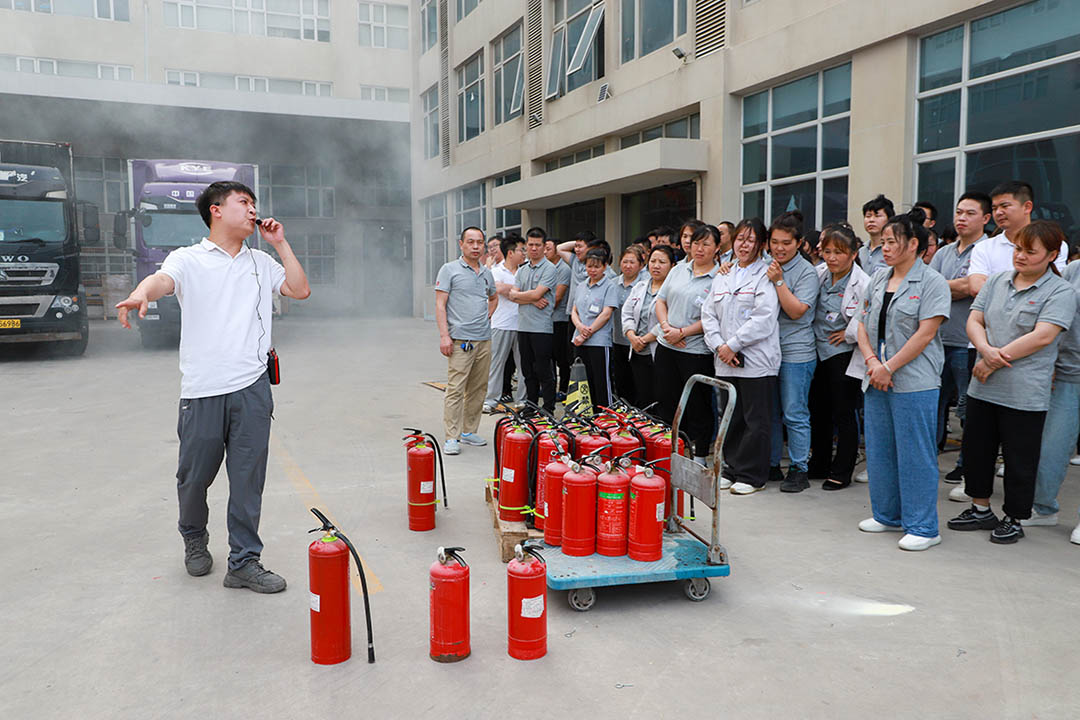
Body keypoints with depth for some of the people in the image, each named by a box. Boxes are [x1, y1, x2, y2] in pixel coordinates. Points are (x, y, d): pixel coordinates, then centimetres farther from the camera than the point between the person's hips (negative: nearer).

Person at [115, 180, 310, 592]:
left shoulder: (261, 262, 17)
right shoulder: (189, 259, 4)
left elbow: (300, 290, 10)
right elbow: (163, 279, -16)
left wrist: (280, 243, 9)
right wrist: (140, 294, -39)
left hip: (252, 387, 2)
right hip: (202, 389, -2)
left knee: (248, 478, 2)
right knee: (194, 476, 9)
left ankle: (244, 562, 10)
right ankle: (194, 538, 37)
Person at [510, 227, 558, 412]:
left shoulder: (549, 269, -6)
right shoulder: (522, 269, 16)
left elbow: (536, 294, -16)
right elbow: (513, 295, 4)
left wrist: (518, 295, 0)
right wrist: (532, 301, -11)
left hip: (542, 327, -7)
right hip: (523, 326, 7)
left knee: (544, 371, -3)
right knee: (528, 370, 13)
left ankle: (548, 410, 4)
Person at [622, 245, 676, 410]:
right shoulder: (639, 287, 16)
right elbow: (627, 314, 12)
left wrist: (645, 340, -13)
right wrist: (632, 337, -5)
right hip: (638, 354, 7)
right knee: (641, 401, 10)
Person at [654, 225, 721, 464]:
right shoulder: (678, 270, 11)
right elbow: (660, 301, 12)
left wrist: (683, 332, -16)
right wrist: (666, 326, -5)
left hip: (697, 352, -5)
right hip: (666, 347, 6)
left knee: (697, 408, 3)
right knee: (667, 403, 13)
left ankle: (699, 458, 15)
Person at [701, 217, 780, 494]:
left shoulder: (765, 276, -4)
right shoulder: (722, 276, 16)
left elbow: (763, 319, -14)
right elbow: (708, 314, 11)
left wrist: (733, 345, -14)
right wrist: (719, 346, -4)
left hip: (756, 360, -6)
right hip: (726, 361, 6)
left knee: (756, 420, 0)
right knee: (730, 418, 12)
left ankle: (752, 475, 10)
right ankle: (733, 469, 24)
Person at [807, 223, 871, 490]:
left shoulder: (864, 283, -16)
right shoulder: (818, 275, 2)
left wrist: (849, 333, -15)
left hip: (846, 355, -6)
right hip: (818, 351, 6)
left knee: (844, 413, 3)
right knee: (818, 410, 14)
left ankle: (842, 471, 16)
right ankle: (819, 464, 30)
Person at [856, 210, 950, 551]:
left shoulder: (932, 282, -6)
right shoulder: (878, 279, 14)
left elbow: (925, 333, -13)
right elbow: (863, 325, 11)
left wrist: (889, 367, -15)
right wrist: (871, 361, -5)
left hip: (914, 382, -7)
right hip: (877, 381, 7)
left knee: (915, 455, -2)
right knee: (879, 450, 13)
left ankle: (922, 527, 9)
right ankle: (888, 515, 28)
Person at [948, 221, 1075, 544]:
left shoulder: (1061, 292, -6)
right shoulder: (997, 282, 10)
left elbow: (1042, 336, -18)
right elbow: (974, 321, 5)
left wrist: (995, 361, -17)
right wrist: (986, 350, -16)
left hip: (1025, 393, -5)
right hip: (983, 388, 6)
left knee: (1019, 459, 5)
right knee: (976, 450, 14)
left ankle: (1013, 519, 22)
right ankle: (981, 510, 31)